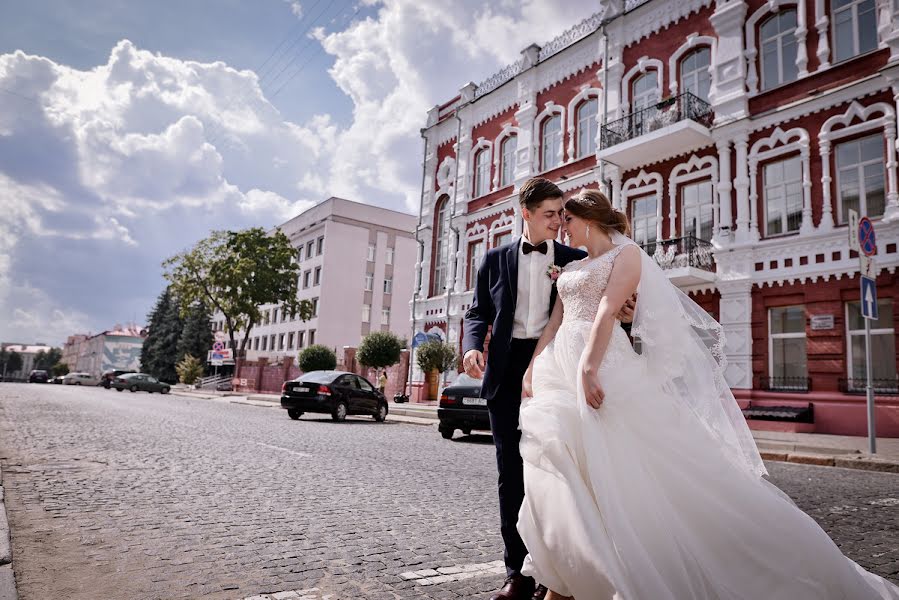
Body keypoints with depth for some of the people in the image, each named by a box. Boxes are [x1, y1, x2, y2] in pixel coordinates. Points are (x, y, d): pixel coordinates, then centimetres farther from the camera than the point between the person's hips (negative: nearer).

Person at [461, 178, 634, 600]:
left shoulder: (575, 260, 10)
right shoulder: (496, 260, 12)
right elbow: (479, 312, 11)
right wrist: (472, 346, -9)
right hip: (508, 371, 2)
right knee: (511, 471, 6)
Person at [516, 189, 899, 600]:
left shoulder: (626, 253, 1)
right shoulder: (571, 268, 23)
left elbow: (607, 311, -15)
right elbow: (554, 323, 16)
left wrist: (588, 366, -26)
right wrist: (532, 367, 3)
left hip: (605, 366, -7)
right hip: (560, 369, 7)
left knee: (652, 463, -10)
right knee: (563, 472, 5)